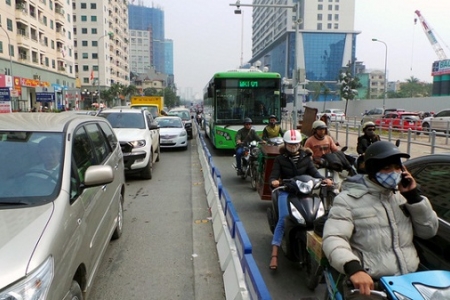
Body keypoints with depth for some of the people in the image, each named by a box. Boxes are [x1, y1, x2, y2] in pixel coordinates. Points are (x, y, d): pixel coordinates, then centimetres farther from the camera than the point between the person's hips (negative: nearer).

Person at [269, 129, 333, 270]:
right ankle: (274, 254, -23)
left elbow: (314, 172, 3)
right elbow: (273, 175, -4)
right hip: (286, 191, -2)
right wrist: (274, 181, -29)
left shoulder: (305, 158, 14)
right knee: (283, 219, -21)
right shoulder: (280, 159, 6)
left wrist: (324, 179, -18)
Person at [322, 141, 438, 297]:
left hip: (410, 279, 5)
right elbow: (333, 239, -15)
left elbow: (429, 231, 13)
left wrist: (414, 196, 1)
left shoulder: (402, 195, 14)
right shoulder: (348, 199, -5)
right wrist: (353, 268, -32)